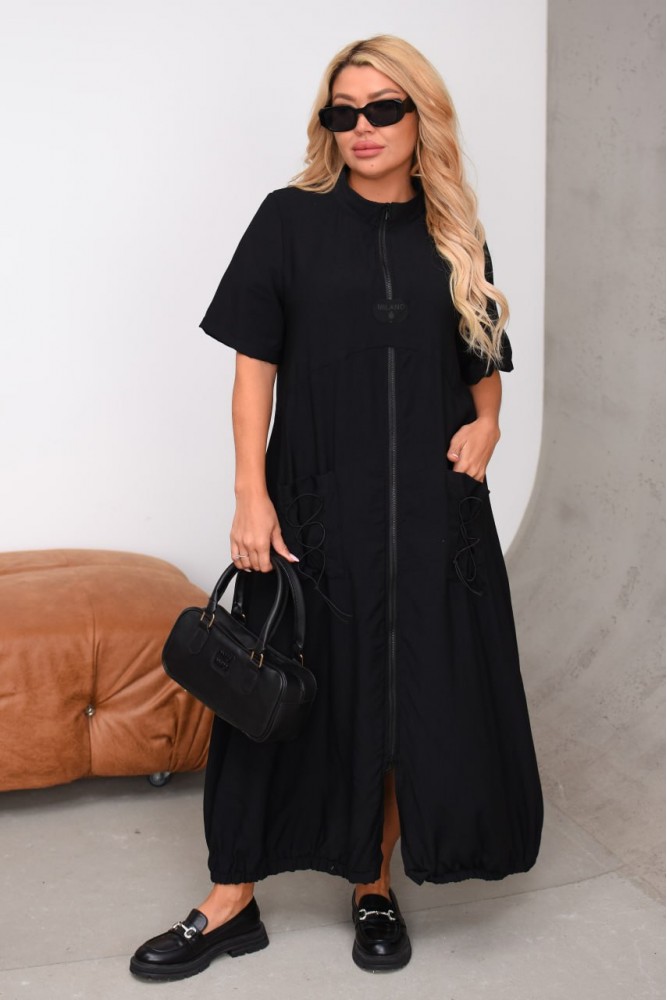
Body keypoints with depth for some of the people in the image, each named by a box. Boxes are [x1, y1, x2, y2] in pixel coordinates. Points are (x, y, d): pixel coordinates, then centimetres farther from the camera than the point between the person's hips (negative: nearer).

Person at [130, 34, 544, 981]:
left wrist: (486, 423, -5)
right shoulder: (292, 219, 0)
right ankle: (232, 903, 19)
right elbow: (255, 365, -3)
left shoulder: (455, 237, 8)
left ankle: (375, 887, 27)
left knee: (411, 700, 8)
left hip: (431, 512, 3)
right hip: (316, 506, -2)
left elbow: (483, 364, 17)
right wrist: (251, 496, -10)